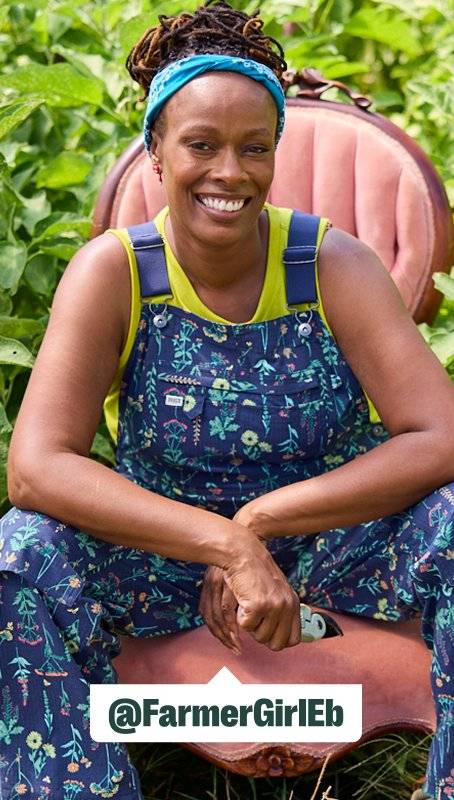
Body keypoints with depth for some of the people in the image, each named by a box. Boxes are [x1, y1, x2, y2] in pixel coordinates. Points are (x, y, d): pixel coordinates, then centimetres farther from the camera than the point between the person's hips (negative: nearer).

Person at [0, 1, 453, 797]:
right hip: (165, 546, 0)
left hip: (335, 540, 1)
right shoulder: (113, 272, -11)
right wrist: (227, 544, -33)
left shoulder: (333, 265, -10)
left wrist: (260, 521, -25)